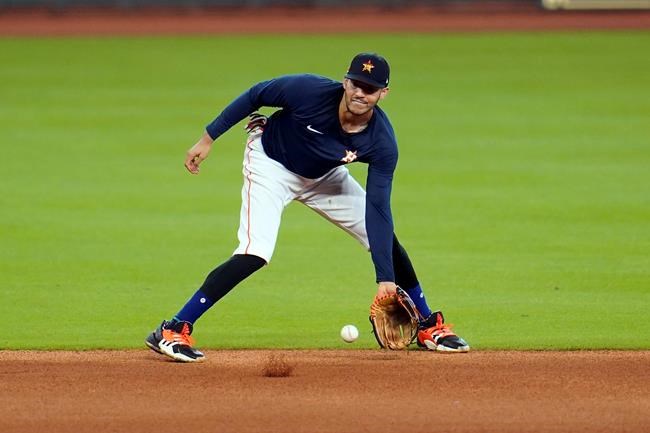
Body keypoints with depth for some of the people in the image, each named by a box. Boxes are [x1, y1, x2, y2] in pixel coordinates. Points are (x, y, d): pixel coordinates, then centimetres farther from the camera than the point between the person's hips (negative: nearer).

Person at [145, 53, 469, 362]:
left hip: (324, 177, 4)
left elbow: (377, 209, -25)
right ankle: (172, 331, -22)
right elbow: (255, 95, -16)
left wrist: (385, 278, -31)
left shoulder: (382, 143, -26)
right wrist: (208, 138, -12)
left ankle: (428, 327, 24)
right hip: (271, 164, -4)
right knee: (255, 253, -24)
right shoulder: (309, 90, -33)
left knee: (385, 240, 2)